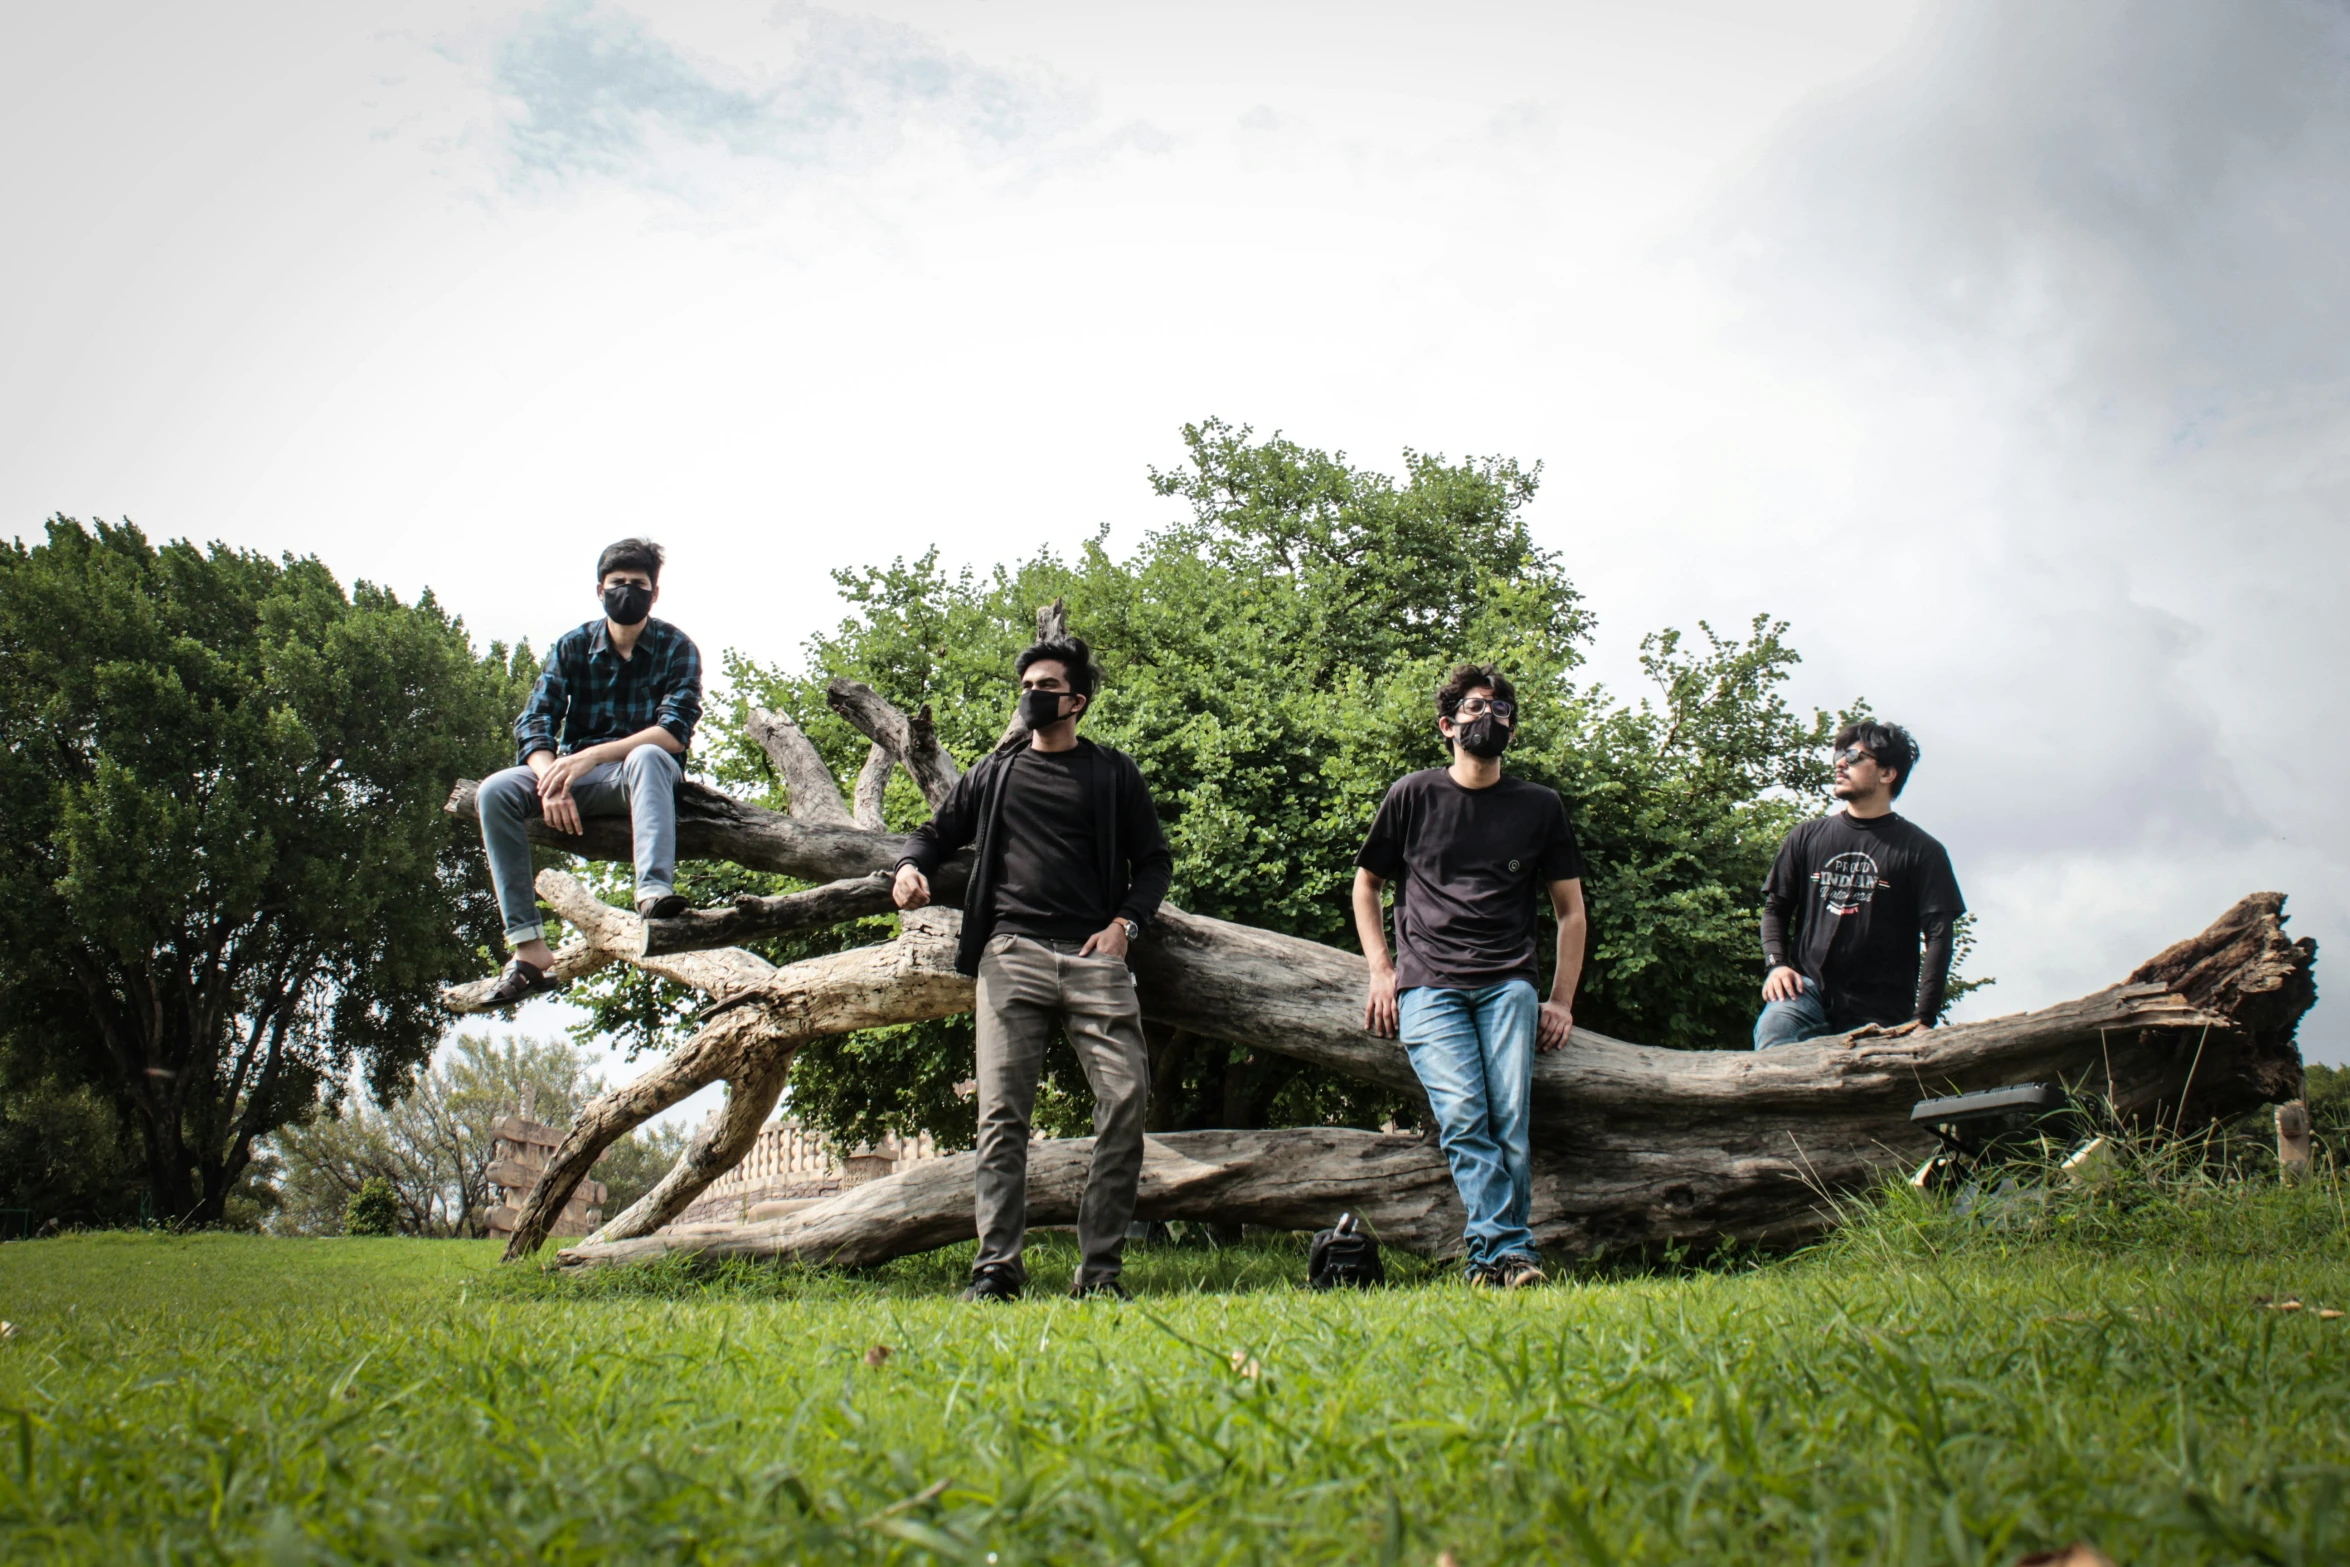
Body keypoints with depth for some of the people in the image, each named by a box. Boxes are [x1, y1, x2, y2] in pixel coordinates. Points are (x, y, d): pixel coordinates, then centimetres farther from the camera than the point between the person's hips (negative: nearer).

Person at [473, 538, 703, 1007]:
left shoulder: (676, 648, -4)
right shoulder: (572, 646, 4)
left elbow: (675, 732, -17)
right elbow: (534, 723, -4)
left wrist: (591, 756, -27)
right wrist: (552, 781, -25)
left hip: (649, 776, -3)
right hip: (575, 776, 3)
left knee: (647, 758, -38)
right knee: (496, 791, -23)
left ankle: (655, 893, -59)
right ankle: (530, 949, -29)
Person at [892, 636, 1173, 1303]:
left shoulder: (1114, 773, 17)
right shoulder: (994, 774, 21)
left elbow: (1154, 859, 16)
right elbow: (939, 832, 27)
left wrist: (1126, 923, 0)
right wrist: (911, 865, 4)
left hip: (1094, 956, -1)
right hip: (1012, 953, 1)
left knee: (1126, 1100, -12)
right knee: (1002, 1112, -8)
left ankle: (1100, 1270, -6)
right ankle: (997, 1268, -7)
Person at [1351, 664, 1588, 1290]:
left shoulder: (1540, 806, 16)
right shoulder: (1413, 795, 12)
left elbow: (1570, 909, 21)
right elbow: (1365, 885, 20)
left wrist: (1562, 1000, 11)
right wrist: (1382, 972, 8)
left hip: (1508, 983, 1)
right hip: (1428, 986, -1)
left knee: (1511, 1120, -15)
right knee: (1462, 1116, -19)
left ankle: (1495, 1259, -10)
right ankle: (1509, 1251, -21)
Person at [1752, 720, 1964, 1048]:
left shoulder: (1921, 851, 5)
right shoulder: (1807, 838, 14)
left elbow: (1938, 935, -1)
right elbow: (1776, 906, 18)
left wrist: (1923, 1018, -10)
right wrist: (1776, 963, -2)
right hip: (1809, 987, 1)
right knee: (1773, 1029, -30)